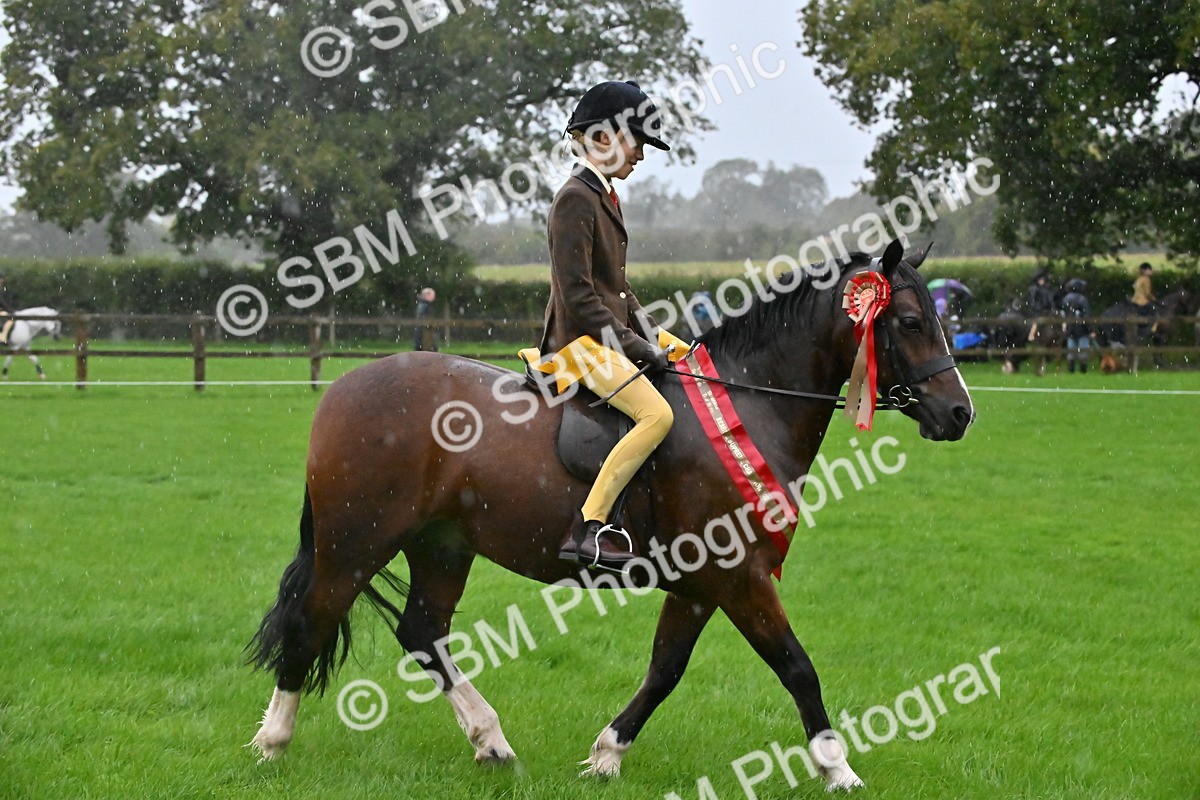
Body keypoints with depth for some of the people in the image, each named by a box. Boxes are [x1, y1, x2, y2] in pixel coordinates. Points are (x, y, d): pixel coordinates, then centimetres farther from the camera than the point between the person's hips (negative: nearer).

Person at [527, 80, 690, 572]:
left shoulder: (604, 197, 17)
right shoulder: (575, 200, -13)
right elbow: (578, 296, -19)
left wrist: (654, 337, 10)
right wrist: (633, 345, -18)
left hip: (615, 335, 10)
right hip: (581, 342, -10)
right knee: (656, 414, -27)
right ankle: (587, 528, -28)